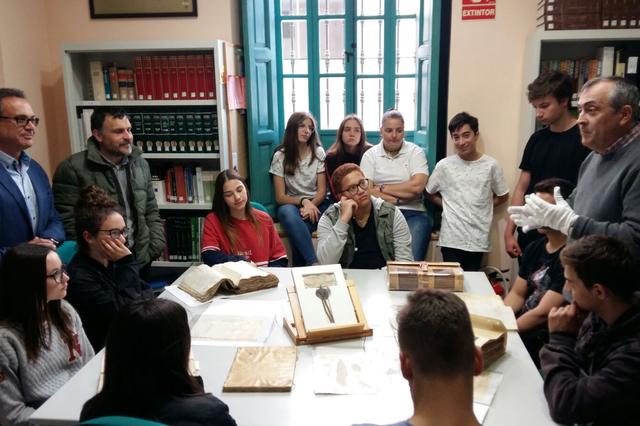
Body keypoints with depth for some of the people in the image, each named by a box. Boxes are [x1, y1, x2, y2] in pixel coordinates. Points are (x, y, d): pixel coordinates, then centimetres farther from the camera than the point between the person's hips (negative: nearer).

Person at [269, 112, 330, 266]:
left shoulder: (318, 152, 2)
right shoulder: (280, 156, -1)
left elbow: (322, 191, -1)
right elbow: (280, 197, -4)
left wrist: (310, 205, -21)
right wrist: (303, 201, -22)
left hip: (317, 204, 1)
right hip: (292, 204, -1)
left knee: (300, 225, -34)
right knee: (287, 212, -38)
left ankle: (301, 268, -17)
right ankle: (314, 263, -39)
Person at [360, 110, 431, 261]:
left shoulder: (415, 152, 8)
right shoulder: (370, 155, 10)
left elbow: (417, 186, -7)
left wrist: (382, 188, -2)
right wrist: (399, 199, -9)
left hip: (412, 214, 0)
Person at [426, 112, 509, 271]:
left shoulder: (490, 165, 1)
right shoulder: (444, 165, 1)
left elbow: (503, 196, 13)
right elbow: (430, 193, 12)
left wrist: (482, 205, 3)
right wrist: (448, 205, 1)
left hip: (478, 239, 1)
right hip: (451, 239, -1)